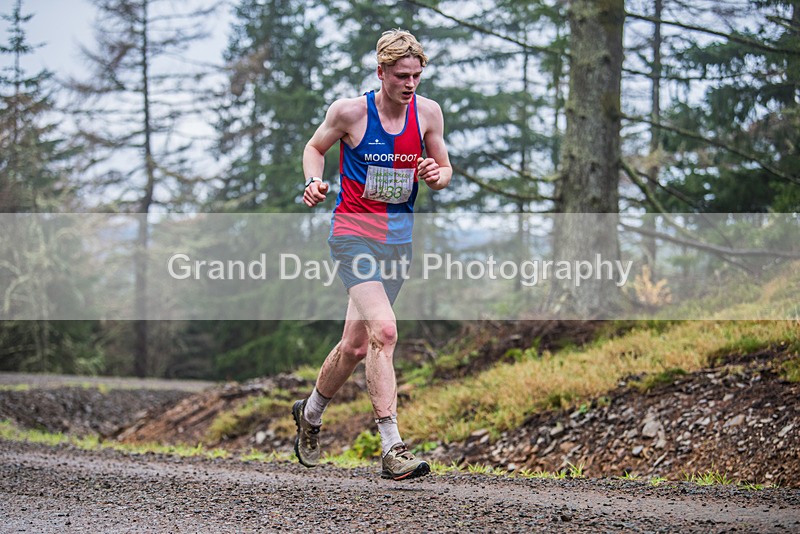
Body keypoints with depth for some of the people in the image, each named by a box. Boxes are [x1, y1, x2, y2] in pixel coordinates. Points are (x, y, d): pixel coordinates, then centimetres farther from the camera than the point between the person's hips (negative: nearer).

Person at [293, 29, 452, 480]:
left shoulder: (428, 112, 0)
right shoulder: (350, 111, -10)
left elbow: (445, 170, 11)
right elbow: (315, 147, 8)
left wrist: (436, 176, -12)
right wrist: (313, 182, -12)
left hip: (399, 237, 5)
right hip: (353, 232, -5)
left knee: (356, 346, 13)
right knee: (383, 330, -23)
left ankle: (311, 413, 41)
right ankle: (392, 450, -23)